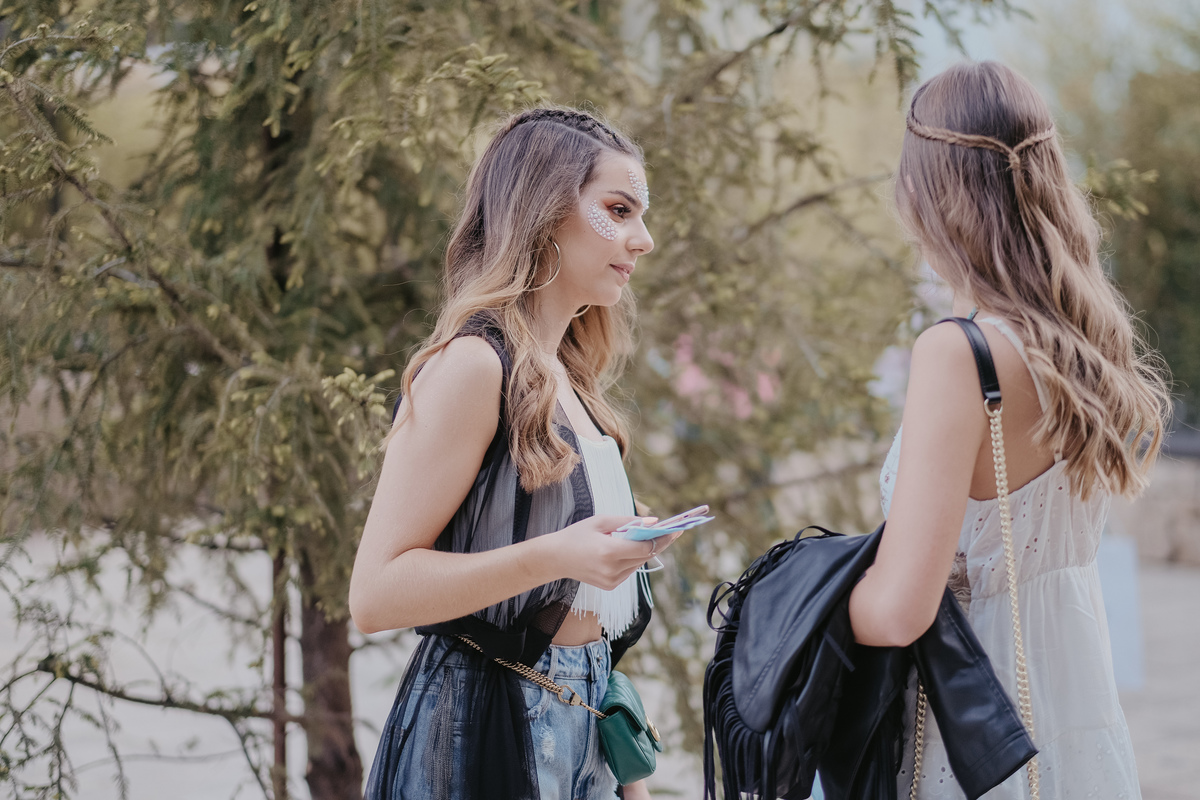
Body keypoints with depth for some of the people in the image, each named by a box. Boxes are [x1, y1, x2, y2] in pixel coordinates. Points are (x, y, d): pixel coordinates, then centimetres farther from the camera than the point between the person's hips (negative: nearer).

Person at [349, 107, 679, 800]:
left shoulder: (564, 382, 13)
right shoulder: (473, 364, -13)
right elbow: (376, 593, -17)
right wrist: (556, 556, -28)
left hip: (578, 732, 8)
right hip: (487, 733, -8)